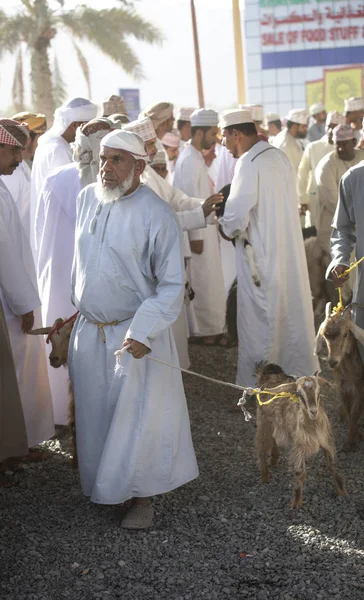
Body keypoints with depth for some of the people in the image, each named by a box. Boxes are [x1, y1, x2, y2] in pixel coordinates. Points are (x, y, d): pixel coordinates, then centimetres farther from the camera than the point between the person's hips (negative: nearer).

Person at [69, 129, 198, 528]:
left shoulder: (157, 215, -15)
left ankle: (141, 497, 18)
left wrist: (142, 333, -21)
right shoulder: (87, 199, 1)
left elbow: (172, 284, -13)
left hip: (135, 333, -5)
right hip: (88, 329, 5)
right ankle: (103, 484, 32)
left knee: (138, 416, 2)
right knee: (95, 413, 14)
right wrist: (72, 308, 16)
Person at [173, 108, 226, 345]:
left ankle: (209, 326, 25)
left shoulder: (196, 157, 12)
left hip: (205, 227, 10)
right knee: (203, 282, -1)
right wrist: (196, 236, -20)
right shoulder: (190, 160, -18)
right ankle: (204, 330, 9)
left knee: (208, 281, 15)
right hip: (198, 232, -10)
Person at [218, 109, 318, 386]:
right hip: (291, 252, 8)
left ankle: (257, 387, 13)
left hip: (262, 257, -8)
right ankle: (301, 371, 31)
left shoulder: (249, 163, -19)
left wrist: (226, 226, -3)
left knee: (260, 324, 3)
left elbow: (236, 218, -25)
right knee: (294, 314, 18)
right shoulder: (279, 155, 6)